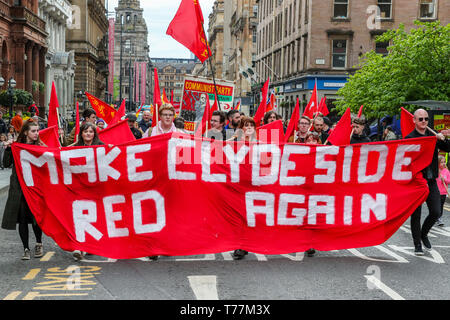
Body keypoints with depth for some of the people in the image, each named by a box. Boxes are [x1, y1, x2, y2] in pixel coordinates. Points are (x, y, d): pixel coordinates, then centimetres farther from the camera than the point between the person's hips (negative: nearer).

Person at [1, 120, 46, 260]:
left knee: (36, 216, -2)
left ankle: (39, 243, 23)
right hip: (19, 188, 1)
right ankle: (26, 249, 15)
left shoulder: (41, 146, 2)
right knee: (22, 218, 4)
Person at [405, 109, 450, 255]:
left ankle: (423, 234, 27)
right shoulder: (410, 138, -5)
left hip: (431, 181, 4)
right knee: (416, 214, 1)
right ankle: (417, 245, 13)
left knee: (435, 212, -1)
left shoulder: (433, 135, 10)